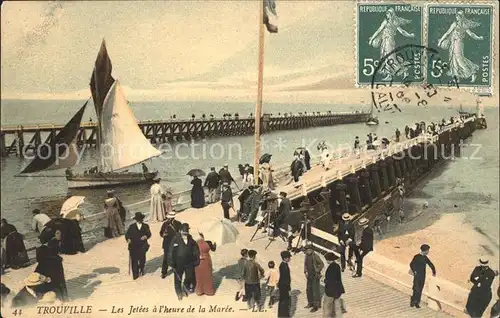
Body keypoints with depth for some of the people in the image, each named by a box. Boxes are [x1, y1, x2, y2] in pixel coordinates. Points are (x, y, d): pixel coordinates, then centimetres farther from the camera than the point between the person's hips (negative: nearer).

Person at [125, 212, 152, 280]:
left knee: (142, 258, -11)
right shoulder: (131, 226, 8)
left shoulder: (145, 226, 9)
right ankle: (135, 274, 12)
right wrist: (128, 239, -17)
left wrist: (146, 236, -22)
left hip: (142, 246, 0)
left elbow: (149, 233, 0)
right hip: (133, 246, 0)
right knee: (134, 260, 1)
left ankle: (141, 269, 19)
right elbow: (127, 234, 3)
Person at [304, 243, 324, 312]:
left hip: (315, 276, -7)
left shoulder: (315, 256, -14)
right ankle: (310, 303, 30)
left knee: (315, 290, -5)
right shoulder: (306, 256, 5)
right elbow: (305, 265, 17)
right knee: (308, 290, 15)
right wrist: (305, 271, 5)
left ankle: (316, 306, 1)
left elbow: (322, 264, -11)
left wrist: (317, 271, -13)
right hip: (309, 276, 7)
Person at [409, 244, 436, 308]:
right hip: (417, 276, -6)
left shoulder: (425, 258, 8)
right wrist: (414, 272, -16)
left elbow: (431, 265, 21)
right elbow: (411, 264, -18)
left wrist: (434, 272, 20)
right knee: (416, 290, -10)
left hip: (423, 277, 6)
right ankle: (413, 301, 5)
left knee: (420, 290, 8)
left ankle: (417, 303, 16)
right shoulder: (416, 257, -11)